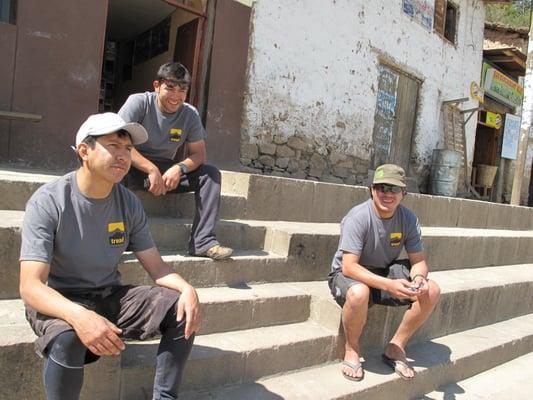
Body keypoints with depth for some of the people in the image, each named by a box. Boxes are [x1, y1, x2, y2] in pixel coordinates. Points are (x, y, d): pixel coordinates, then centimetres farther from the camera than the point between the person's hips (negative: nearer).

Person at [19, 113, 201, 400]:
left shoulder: (129, 204, -4)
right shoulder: (48, 201, -18)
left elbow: (157, 267, -2)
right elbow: (30, 286, -25)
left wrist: (186, 289, -24)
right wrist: (78, 315, -45)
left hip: (110, 297, 5)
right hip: (58, 302, -4)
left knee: (183, 308, -14)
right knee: (67, 336, -38)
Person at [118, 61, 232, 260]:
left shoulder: (190, 114, -2)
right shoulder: (139, 102, -13)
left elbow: (199, 154, -2)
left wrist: (179, 168, -23)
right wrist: (151, 170, -30)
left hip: (167, 170, 4)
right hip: (134, 168, -3)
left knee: (211, 174, -15)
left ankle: (202, 242, -22)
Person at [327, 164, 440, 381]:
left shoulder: (408, 219, -9)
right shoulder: (358, 217, -24)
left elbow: (418, 261, -3)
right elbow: (349, 267, -30)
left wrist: (418, 278, -28)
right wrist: (389, 285, -42)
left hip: (386, 271, 5)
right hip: (348, 274, -5)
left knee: (431, 290, -14)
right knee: (359, 293, -39)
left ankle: (396, 348, 3)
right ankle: (351, 349, -8)